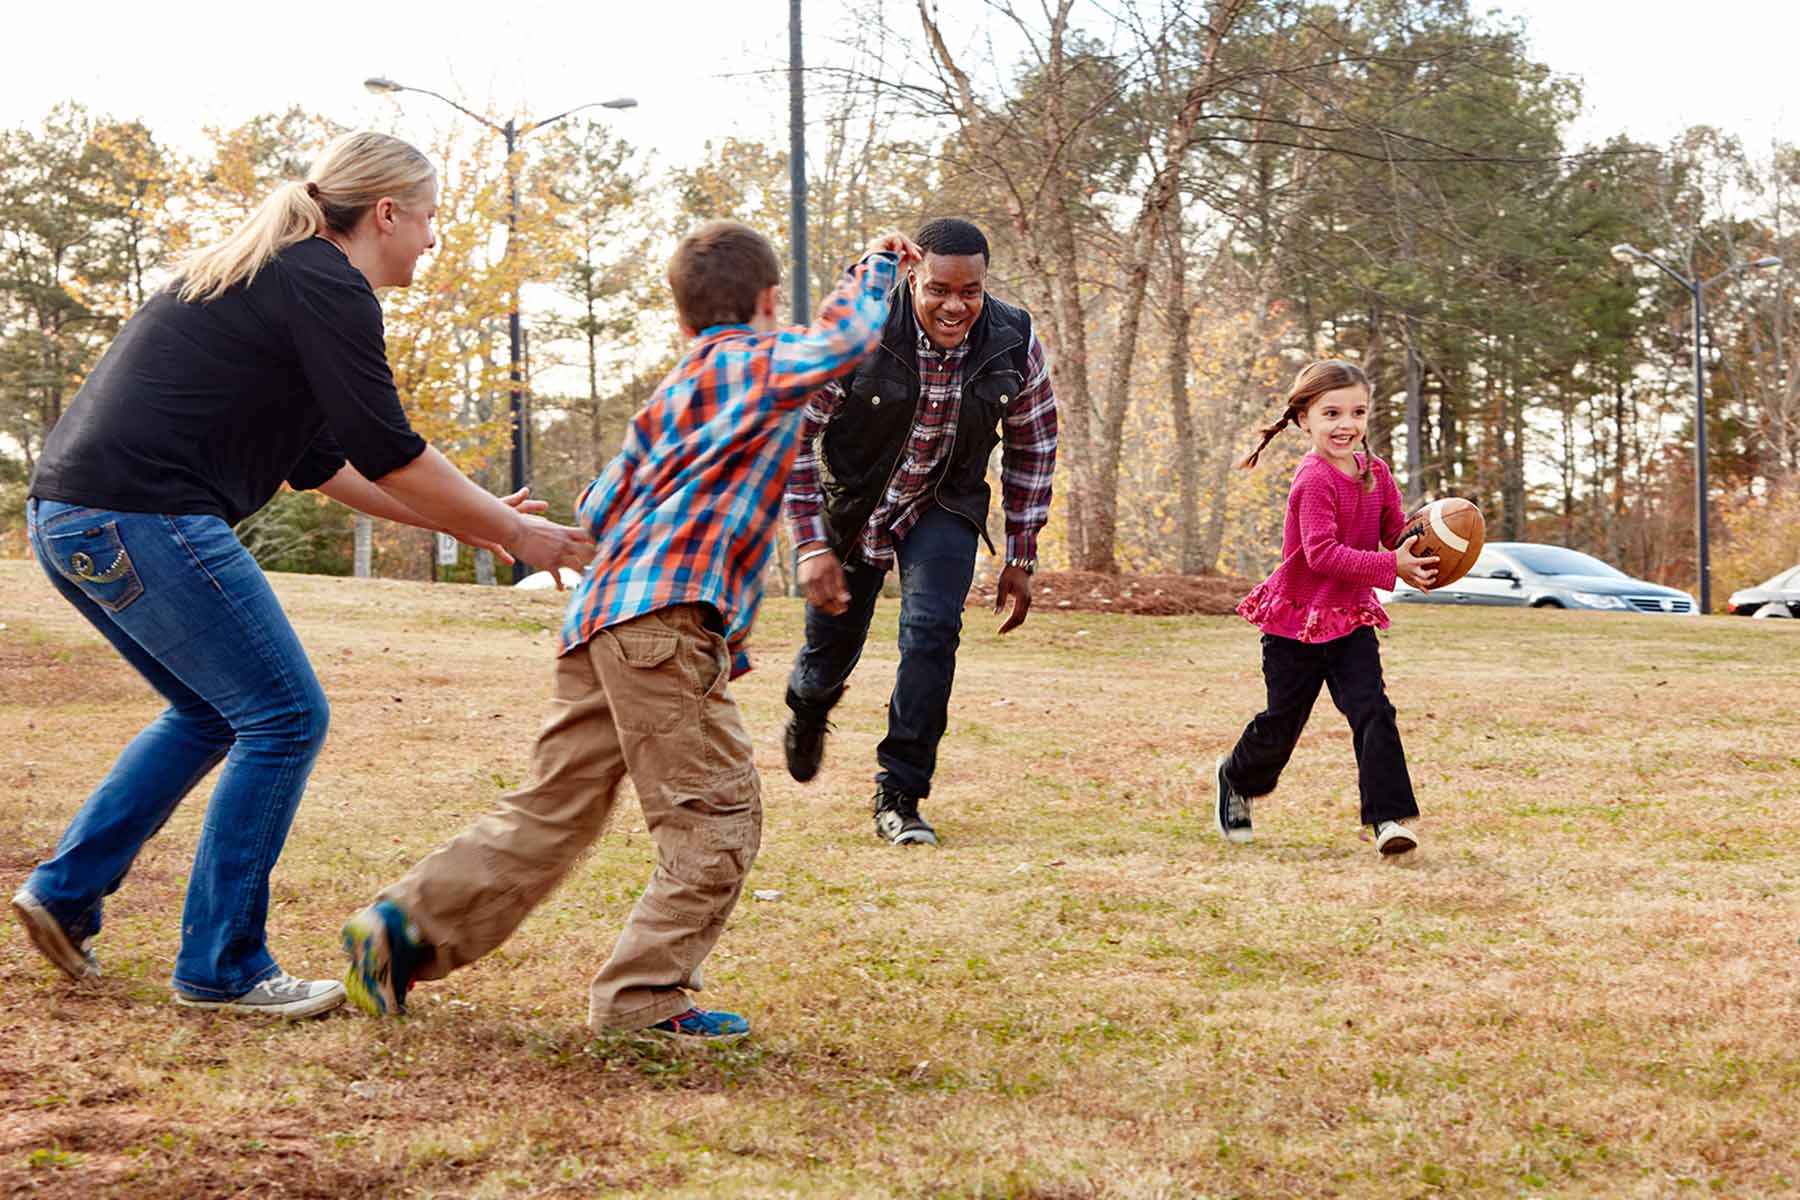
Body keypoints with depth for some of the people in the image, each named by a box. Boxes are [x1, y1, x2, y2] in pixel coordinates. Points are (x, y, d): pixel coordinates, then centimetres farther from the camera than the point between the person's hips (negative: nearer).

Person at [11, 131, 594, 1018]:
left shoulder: (265, 276, 24)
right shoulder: (327, 288, -7)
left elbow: (319, 461, 27)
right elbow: (387, 453, -9)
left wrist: (459, 519, 25)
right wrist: (512, 532, 2)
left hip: (67, 518, 10)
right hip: (146, 516, -10)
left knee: (211, 712, 24)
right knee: (284, 720, -1)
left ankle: (65, 890, 22)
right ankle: (221, 968, 4)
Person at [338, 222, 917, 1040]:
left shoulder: (676, 390, 26)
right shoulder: (755, 362, 3)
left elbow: (598, 509, 24)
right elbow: (846, 341, -11)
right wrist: (874, 267, 7)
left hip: (600, 614, 9)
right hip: (667, 619, -9)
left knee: (553, 815, 10)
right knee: (718, 815, -2)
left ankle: (405, 926, 2)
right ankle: (643, 996, -3)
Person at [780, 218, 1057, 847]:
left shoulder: (1014, 342, -18)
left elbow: (1032, 447, -2)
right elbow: (794, 434, -18)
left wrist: (1021, 558, -1)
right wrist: (812, 547, -21)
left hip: (945, 505, 1)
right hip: (852, 502, -1)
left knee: (932, 629, -20)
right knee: (832, 644, 11)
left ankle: (899, 797, -8)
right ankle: (808, 708, 50)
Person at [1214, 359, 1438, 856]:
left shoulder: (1375, 472, 1)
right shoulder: (1314, 480, -22)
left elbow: (1395, 533, 8)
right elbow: (1323, 553, -30)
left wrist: (1420, 553, -16)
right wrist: (1391, 566, -35)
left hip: (1351, 617, 5)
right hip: (1297, 619, -5)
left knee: (1372, 710, -12)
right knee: (1281, 723, 8)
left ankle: (1389, 816, -14)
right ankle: (1236, 779, 38)